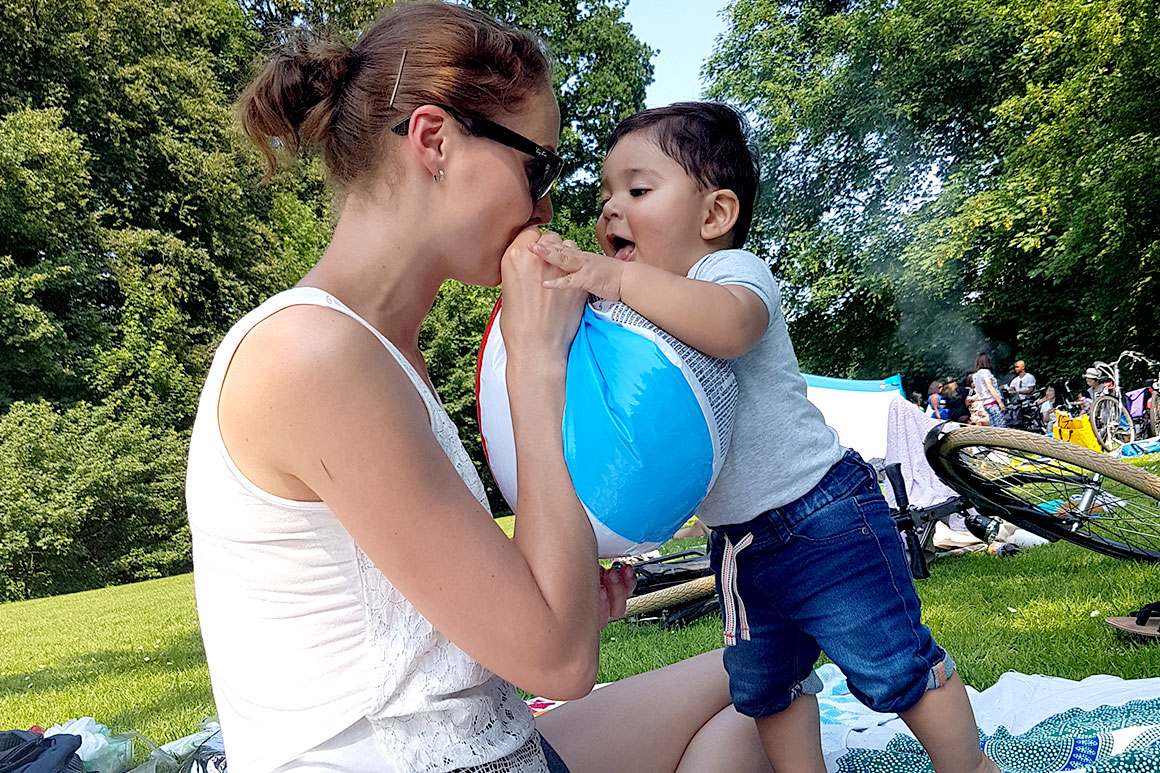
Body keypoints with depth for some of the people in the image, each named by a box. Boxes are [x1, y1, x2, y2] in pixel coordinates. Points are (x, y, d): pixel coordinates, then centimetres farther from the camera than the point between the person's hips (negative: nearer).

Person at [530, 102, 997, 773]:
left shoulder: (734, 270, -15)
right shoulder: (645, 312, 10)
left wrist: (620, 278, -47)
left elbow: (730, 326, -41)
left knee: (895, 668, 3)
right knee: (763, 687, 18)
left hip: (819, 515, -8)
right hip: (736, 540, 8)